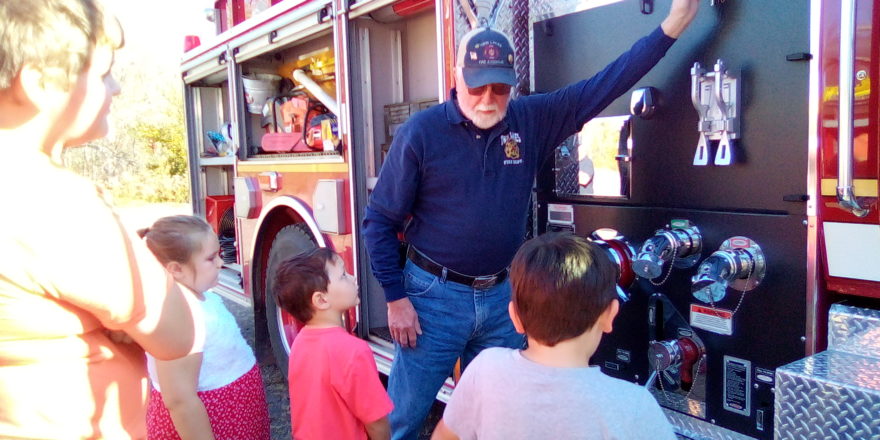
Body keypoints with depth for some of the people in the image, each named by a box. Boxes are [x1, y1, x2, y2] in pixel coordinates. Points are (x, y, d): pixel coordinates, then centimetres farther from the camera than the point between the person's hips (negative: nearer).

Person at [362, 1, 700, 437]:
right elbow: (380, 221, -6)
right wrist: (395, 298, -8)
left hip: (502, 295, 4)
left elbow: (604, 85, 3)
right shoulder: (421, 132, -11)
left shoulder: (531, 121, 0)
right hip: (434, 295, -3)